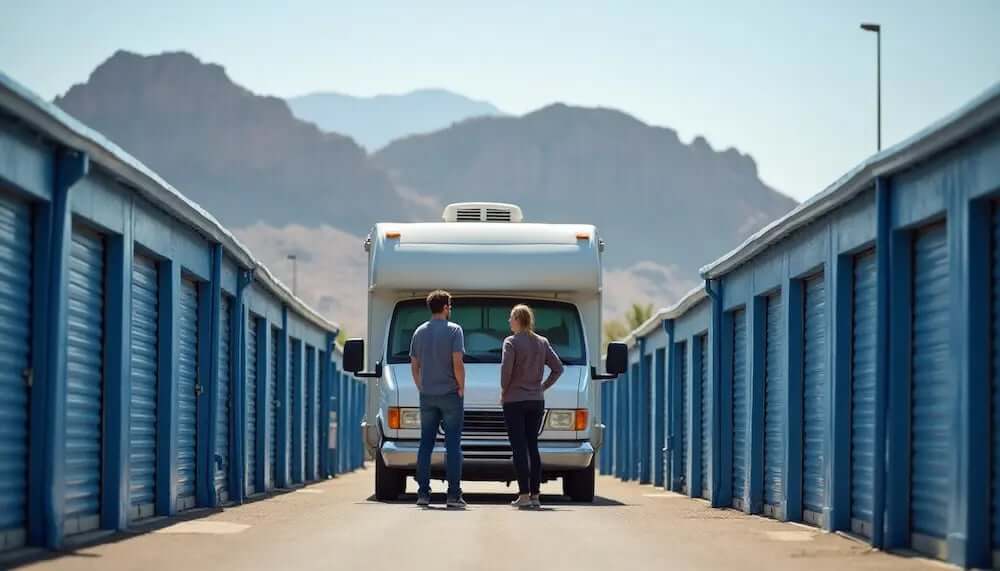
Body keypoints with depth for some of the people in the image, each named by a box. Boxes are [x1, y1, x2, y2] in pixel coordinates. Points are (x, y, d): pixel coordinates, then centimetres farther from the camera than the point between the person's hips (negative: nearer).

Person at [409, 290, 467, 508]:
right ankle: (453, 494, -5)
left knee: (425, 444, 9)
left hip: (427, 396, 5)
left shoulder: (419, 332, 9)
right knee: (453, 445, -2)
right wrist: (461, 388, -4)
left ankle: (423, 493, 6)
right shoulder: (453, 330, -9)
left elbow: (414, 365, 12)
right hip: (450, 394, -5)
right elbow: (457, 363, -16)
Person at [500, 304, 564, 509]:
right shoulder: (542, 342, 8)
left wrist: (504, 391, -4)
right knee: (533, 447, 11)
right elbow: (558, 367, 6)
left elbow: (506, 369, -18)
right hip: (536, 401, 5)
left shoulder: (511, 342, -9)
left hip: (514, 401, -5)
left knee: (519, 448, -4)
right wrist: (544, 386, 11)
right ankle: (535, 495, 9)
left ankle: (524, 495, -8)